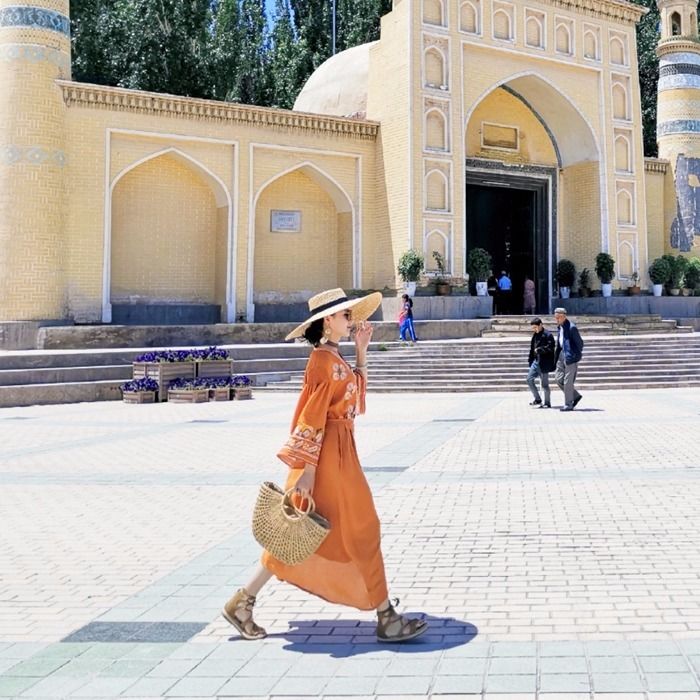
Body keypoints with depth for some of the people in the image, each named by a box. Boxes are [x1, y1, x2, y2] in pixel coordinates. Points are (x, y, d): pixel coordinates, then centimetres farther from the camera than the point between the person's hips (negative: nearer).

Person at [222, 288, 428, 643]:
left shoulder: (334, 358, 13)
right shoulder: (323, 360, -16)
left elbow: (357, 389, 27)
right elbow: (311, 419, -19)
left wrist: (361, 350, 19)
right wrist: (307, 471, -21)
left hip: (339, 451, 10)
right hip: (328, 454, -10)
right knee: (362, 532, -1)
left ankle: (243, 602, 18)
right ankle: (386, 618, 10)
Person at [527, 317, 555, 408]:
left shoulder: (547, 335, -12)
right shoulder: (535, 335, 12)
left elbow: (550, 348, -20)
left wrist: (539, 350, -20)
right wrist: (530, 359, 13)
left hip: (544, 363, -8)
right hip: (536, 361, 8)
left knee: (544, 384, 0)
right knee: (529, 379, 5)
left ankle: (547, 403, 11)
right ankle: (537, 399, 17)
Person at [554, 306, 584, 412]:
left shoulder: (571, 327, -16)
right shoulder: (560, 327, 11)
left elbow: (580, 342, -13)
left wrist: (577, 355, -9)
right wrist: (557, 355, 13)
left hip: (570, 356, -9)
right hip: (562, 355, 9)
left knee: (568, 381, -4)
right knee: (558, 378, 9)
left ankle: (568, 405, 6)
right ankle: (575, 396, 23)